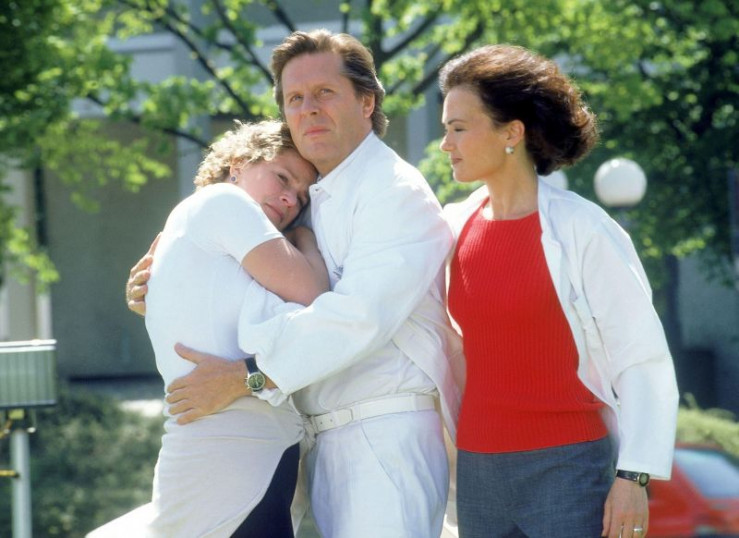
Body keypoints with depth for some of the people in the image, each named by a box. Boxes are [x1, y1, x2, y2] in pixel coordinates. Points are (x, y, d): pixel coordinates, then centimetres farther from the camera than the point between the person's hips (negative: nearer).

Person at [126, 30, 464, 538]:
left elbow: (361, 314, -23)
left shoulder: (395, 191, -10)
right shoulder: (313, 204, 19)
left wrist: (246, 376, -26)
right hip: (325, 440, 9)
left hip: (386, 438, -8)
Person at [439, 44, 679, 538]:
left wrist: (634, 476, -13)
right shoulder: (454, 227, 6)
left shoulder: (582, 231, -8)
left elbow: (642, 361, -7)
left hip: (567, 468, -5)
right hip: (477, 471, 5)